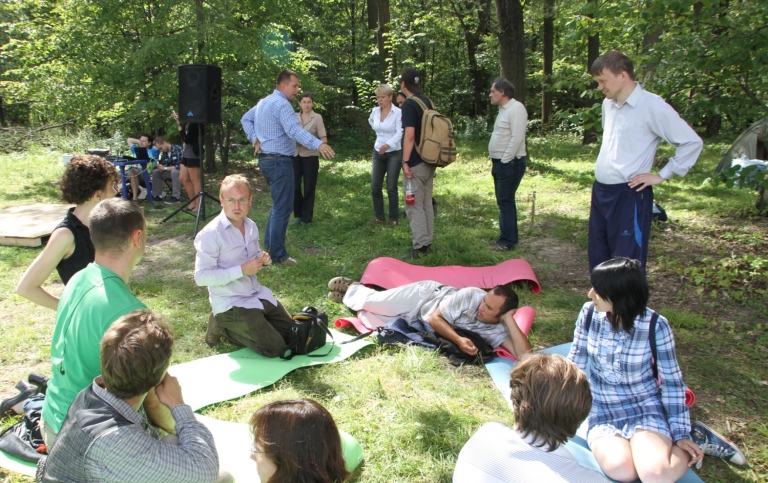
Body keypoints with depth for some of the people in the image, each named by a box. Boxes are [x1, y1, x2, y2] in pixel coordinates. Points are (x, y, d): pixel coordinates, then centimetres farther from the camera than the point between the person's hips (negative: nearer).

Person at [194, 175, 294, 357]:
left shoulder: (251, 226, 3)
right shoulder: (211, 233, -20)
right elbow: (201, 277, -23)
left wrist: (262, 260, -5)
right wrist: (242, 270, -27)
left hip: (259, 295, 8)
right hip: (231, 305, -8)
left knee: (293, 333, 11)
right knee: (274, 348, -13)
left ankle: (234, 327, 20)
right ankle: (223, 327, 5)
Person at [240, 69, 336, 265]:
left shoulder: (263, 102, 14)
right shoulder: (281, 104, -17)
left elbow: (245, 119, 23)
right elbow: (294, 130, -32)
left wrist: (254, 138, 11)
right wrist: (318, 144, -42)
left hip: (265, 159, 10)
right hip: (279, 161, -10)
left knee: (278, 204, 23)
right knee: (282, 208, -4)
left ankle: (269, 244, 28)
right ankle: (278, 254, 1)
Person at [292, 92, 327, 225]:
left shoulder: (317, 117, -3)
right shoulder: (294, 117, 7)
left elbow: (324, 139, -5)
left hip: (310, 156, -3)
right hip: (295, 155, 3)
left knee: (309, 188, 4)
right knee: (294, 186, 1)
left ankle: (306, 217, 17)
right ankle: (299, 214, 20)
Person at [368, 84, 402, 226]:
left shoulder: (398, 113, -13)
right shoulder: (375, 111, 4)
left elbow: (399, 133, -22)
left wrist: (388, 144, -38)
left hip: (394, 153, -5)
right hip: (378, 153, 5)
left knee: (391, 188, -2)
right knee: (375, 187, 4)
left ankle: (393, 218, 11)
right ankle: (378, 216, 16)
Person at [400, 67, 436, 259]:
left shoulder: (409, 104, -14)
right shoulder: (427, 101, 11)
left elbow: (409, 135, -21)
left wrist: (405, 161, -19)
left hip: (416, 162, -8)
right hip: (430, 160, 8)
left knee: (414, 205, -3)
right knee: (426, 203, 14)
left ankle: (420, 247, -3)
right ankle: (427, 241, 21)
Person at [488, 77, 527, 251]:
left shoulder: (516, 108, -15)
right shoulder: (504, 109, 16)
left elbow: (517, 138, -22)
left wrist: (505, 160, -20)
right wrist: (498, 162, 14)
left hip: (510, 163, -10)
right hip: (501, 163, 10)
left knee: (505, 202, -7)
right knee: (504, 202, 13)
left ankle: (507, 241, -2)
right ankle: (508, 238, 21)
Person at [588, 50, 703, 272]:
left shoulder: (652, 106, -13)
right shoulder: (608, 104, 10)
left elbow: (692, 142, -11)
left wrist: (661, 175, -8)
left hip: (629, 196, -8)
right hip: (600, 191, 8)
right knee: (597, 257, 15)